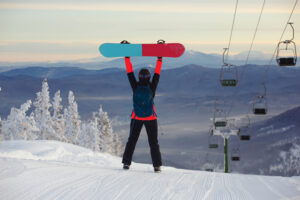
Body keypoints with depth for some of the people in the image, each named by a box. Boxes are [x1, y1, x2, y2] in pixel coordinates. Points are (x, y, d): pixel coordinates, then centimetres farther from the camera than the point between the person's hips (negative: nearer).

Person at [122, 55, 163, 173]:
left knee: (132, 140, 12)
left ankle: (126, 163, 8)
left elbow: (130, 72, -5)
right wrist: (160, 58, 0)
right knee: (153, 142, 5)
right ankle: (157, 165, 1)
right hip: (151, 118, -1)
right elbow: (157, 73, -5)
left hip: (136, 118, 1)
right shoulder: (152, 87, -12)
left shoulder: (135, 87, -10)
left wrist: (127, 57, 0)